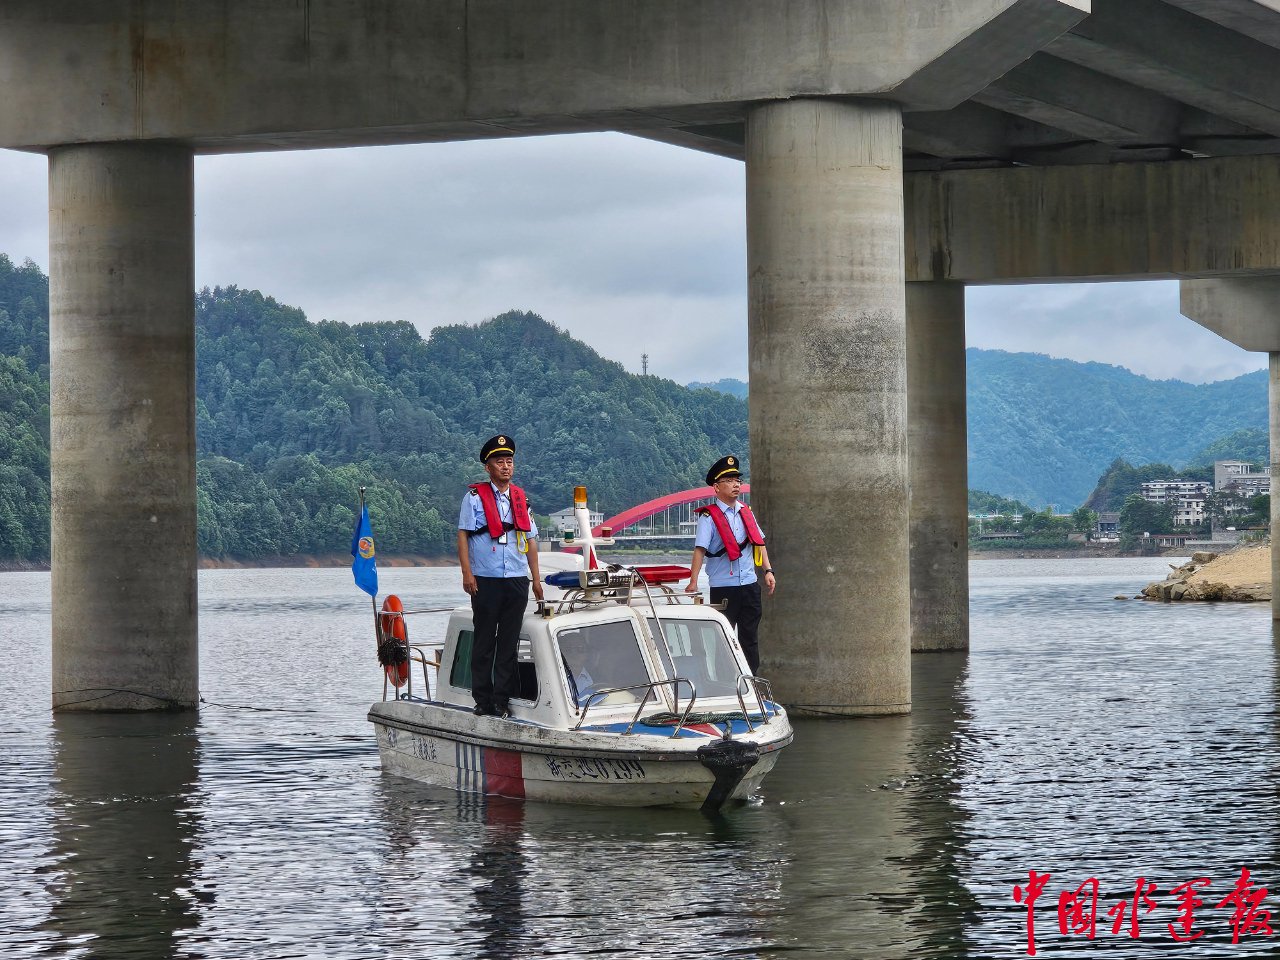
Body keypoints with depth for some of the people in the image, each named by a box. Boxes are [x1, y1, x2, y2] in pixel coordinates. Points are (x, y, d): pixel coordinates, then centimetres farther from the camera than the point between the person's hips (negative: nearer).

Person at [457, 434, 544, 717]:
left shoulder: (521, 498, 14)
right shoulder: (475, 497, 1)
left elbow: (530, 540, 17)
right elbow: (463, 535, -2)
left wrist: (536, 578, 11)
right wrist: (467, 573, -11)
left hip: (517, 580, 4)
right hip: (486, 580, -4)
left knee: (509, 642, 4)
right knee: (484, 641, 0)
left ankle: (502, 700, 8)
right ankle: (483, 701, 4)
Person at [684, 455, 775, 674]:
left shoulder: (746, 512, 12)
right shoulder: (709, 516, -8)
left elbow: (759, 542, 18)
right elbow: (700, 549, -16)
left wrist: (767, 571, 9)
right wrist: (693, 581, -24)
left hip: (749, 584, 6)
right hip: (723, 587, -6)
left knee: (749, 637, 9)